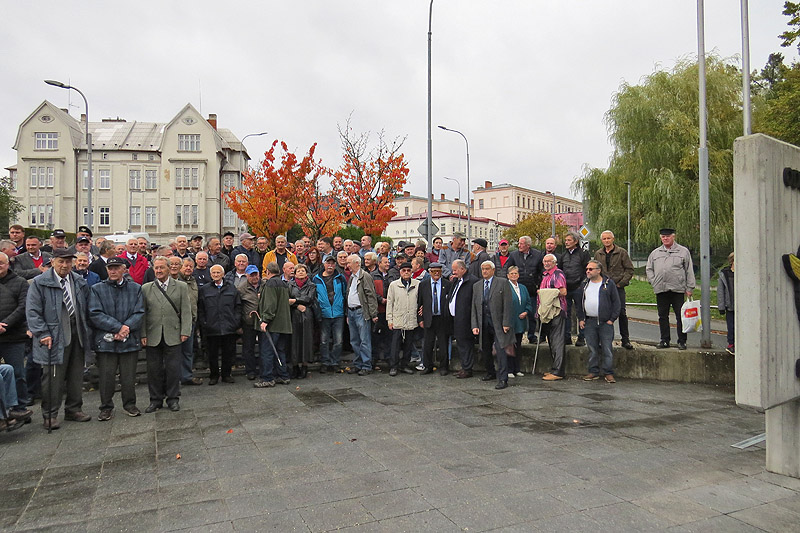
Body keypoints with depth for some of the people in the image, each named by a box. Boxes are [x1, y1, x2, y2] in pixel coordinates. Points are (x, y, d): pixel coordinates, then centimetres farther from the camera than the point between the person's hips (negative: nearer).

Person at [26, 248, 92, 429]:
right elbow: (32, 311, -6)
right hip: (55, 336, -5)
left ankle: (73, 409, 24)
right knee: (53, 377, -1)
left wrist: (85, 330, 9)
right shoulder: (40, 283, -4)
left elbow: (86, 308, 17)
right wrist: (42, 333, -14)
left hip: (77, 334, 5)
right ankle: (50, 415, 12)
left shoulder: (79, 282, 11)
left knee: (76, 374, 11)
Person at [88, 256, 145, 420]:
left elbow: (139, 313, 1)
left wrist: (126, 329, -14)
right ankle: (106, 408, 19)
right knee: (106, 377, 4)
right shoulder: (97, 289, 4)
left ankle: (130, 405, 24)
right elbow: (95, 314, -6)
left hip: (130, 341, 1)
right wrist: (118, 327, -14)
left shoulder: (136, 288, 9)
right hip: (105, 341, -1)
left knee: (129, 376, 8)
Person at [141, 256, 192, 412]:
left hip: (173, 335, -1)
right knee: (154, 369, 7)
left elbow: (186, 311, 1)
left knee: (173, 368, 3)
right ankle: (156, 400, 20)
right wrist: (143, 334, -2)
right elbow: (143, 313, 5)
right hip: (153, 335, 1)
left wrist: (185, 331, -6)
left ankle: (173, 398, 16)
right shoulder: (146, 288, 7)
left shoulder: (181, 287, 4)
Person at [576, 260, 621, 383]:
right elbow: (578, 303, 16)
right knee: (592, 349, 7)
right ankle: (593, 372, 15)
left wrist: (612, 319, -5)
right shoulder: (584, 285, 12)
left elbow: (616, 302, 1)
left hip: (605, 322, -3)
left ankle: (608, 373, 7)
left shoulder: (609, 283, 1)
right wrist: (580, 319, 8)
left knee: (607, 349, -2)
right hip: (589, 322, 3)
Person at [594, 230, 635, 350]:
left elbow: (629, 270, 1)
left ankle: (625, 340, 5)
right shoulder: (598, 254, 12)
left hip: (618, 287, -3)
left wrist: (620, 283, -8)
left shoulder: (622, 252, 2)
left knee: (622, 313, -4)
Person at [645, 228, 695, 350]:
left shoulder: (683, 251, 7)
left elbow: (689, 271, 6)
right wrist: (653, 282, 6)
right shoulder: (655, 253, 15)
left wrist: (689, 288, 0)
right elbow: (649, 269, 21)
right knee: (663, 316, 8)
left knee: (680, 316, -2)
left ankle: (682, 341, 6)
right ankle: (664, 340, 16)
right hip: (660, 290, 3)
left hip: (678, 290, -3)